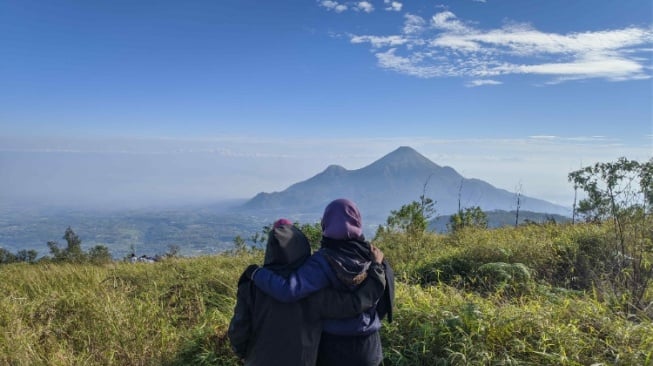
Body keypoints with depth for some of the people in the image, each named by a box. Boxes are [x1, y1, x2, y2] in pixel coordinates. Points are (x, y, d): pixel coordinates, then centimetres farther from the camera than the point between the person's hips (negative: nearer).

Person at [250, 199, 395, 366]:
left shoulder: (324, 261, -23)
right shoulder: (372, 255, -8)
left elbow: (288, 290, -34)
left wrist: (256, 273, -20)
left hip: (332, 346, -3)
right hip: (367, 345, 4)